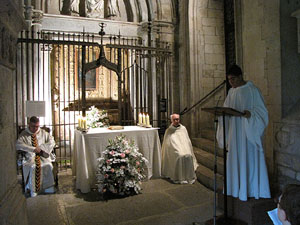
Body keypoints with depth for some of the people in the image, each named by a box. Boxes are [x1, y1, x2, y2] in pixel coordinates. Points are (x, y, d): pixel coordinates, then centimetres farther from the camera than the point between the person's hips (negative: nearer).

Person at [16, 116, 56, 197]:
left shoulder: (43, 132, 13)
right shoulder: (24, 134, 5)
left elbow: (52, 142, 7)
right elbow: (18, 145, -11)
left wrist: (41, 148, -9)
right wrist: (33, 149, -18)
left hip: (42, 155, 2)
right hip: (30, 156, -1)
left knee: (48, 165, -28)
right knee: (32, 167, -33)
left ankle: (49, 188, -19)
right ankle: (33, 191, -19)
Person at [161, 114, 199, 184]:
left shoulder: (183, 128, 15)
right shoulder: (169, 131, 8)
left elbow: (188, 141, 16)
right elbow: (167, 144, 4)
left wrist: (187, 150, 2)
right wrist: (178, 150, -7)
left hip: (185, 148, 3)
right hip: (174, 150, -2)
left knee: (188, 156, -27)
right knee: (180, 156, -31)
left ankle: (189, 176, -16)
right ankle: (179, 177, -21)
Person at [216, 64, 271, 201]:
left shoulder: (252, 90, -8)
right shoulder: (231, 92, 11)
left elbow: (261, 109, -9)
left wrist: (250, 113, -28)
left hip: (248, 131, -6)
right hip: (234, 132, 6)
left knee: (249, 158, 0)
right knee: (236, 159, 10)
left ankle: (253, 189, 13)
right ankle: (238, 188, 22)